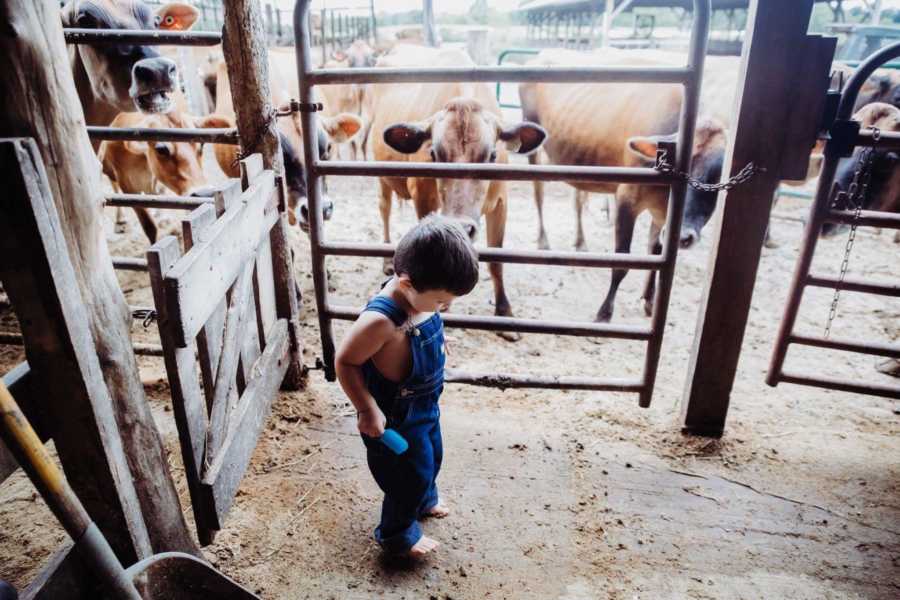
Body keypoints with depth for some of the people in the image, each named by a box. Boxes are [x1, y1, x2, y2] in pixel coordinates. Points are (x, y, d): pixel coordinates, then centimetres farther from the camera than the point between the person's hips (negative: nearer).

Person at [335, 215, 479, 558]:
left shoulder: (420, 296, -13)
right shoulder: (381, 320, -37)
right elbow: (344, 362, -26)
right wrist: (367, 409, -27)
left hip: (425, 407, 8)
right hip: (396, 420, -8)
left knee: (431, 458, 29)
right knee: (410, 475, 12)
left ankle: (424, 500, 60)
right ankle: (398, 536, 39)